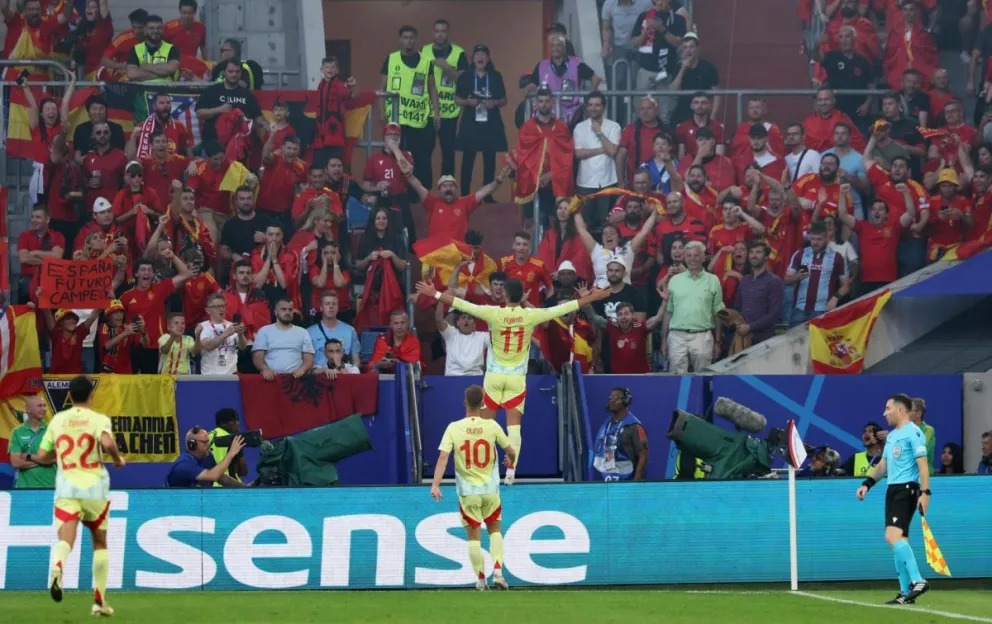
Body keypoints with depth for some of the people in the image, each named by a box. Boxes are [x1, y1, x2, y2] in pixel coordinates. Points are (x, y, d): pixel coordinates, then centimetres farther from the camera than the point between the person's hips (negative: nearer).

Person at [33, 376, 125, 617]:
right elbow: (108, 443, -23)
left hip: (66, 489, 1)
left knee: (65, 539, -14)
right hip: (95, 489, -1)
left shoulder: (57, 420, 7)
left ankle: (57, 566, -51)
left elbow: (42, 456, 11)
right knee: (100, 543, 17)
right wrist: (118, 460, -3)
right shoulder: (99, 419, -3)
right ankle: (99, 601, 16)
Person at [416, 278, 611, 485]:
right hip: (517, 378, 0)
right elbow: (564, 308, -1)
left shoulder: (494, 313, -11)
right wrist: (593, 297, 9)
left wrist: (435, 294, 1)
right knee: (514, 425, 0)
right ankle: (511, 470, -9)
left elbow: (462, 304, -8)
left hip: (494, 376, 0)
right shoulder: (531, 315, -9)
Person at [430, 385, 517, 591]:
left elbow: (443, 457, -16)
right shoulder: (492, 426, -7)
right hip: (490, 489, 1)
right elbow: (511, 451, 2)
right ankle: (498, 572, 3)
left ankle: (480, 579, 9)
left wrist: (435, 485, -18)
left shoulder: (454, 428, -9)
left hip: (468, 491, -1)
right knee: (494, 530, 18)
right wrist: (510, 462, 26)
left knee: (474, 536, 9)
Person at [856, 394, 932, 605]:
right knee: (898, 541, 7)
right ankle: (906, 592, 10)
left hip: (907, 489, -9)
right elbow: (883, 464, 26)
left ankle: (917, 581, -23)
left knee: (893, 536, -22)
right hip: (893, 490, 9)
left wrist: (925, 492, -23)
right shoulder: (892, 436, 19)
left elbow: (922, 463, -15)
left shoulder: (913, 433, -9)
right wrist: (867, 484, 15)